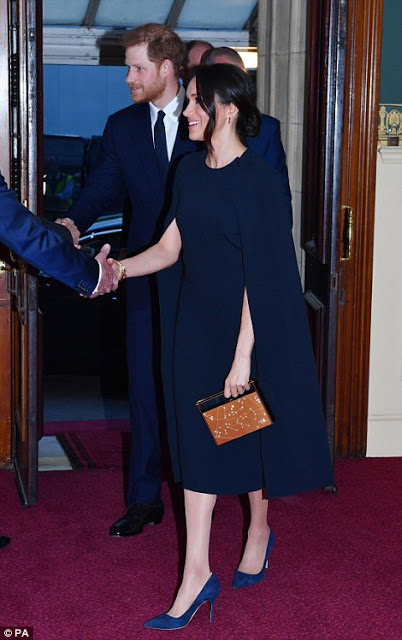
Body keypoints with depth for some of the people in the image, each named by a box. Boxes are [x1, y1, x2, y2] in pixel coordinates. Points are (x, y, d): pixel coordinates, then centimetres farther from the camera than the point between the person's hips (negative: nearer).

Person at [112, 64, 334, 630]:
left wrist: (243, 356, -20)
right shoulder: (190, 170, 5)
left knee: (249, 430, 12)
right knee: (198, 440, 4)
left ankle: (259, 530, 38)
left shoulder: (257, 180, -17)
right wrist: (120, 270, -9)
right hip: (196, 323, 6)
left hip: (248, 326, -6)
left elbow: (258, 277, -19)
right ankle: (197, 574, 7)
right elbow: (171, 247, 7)